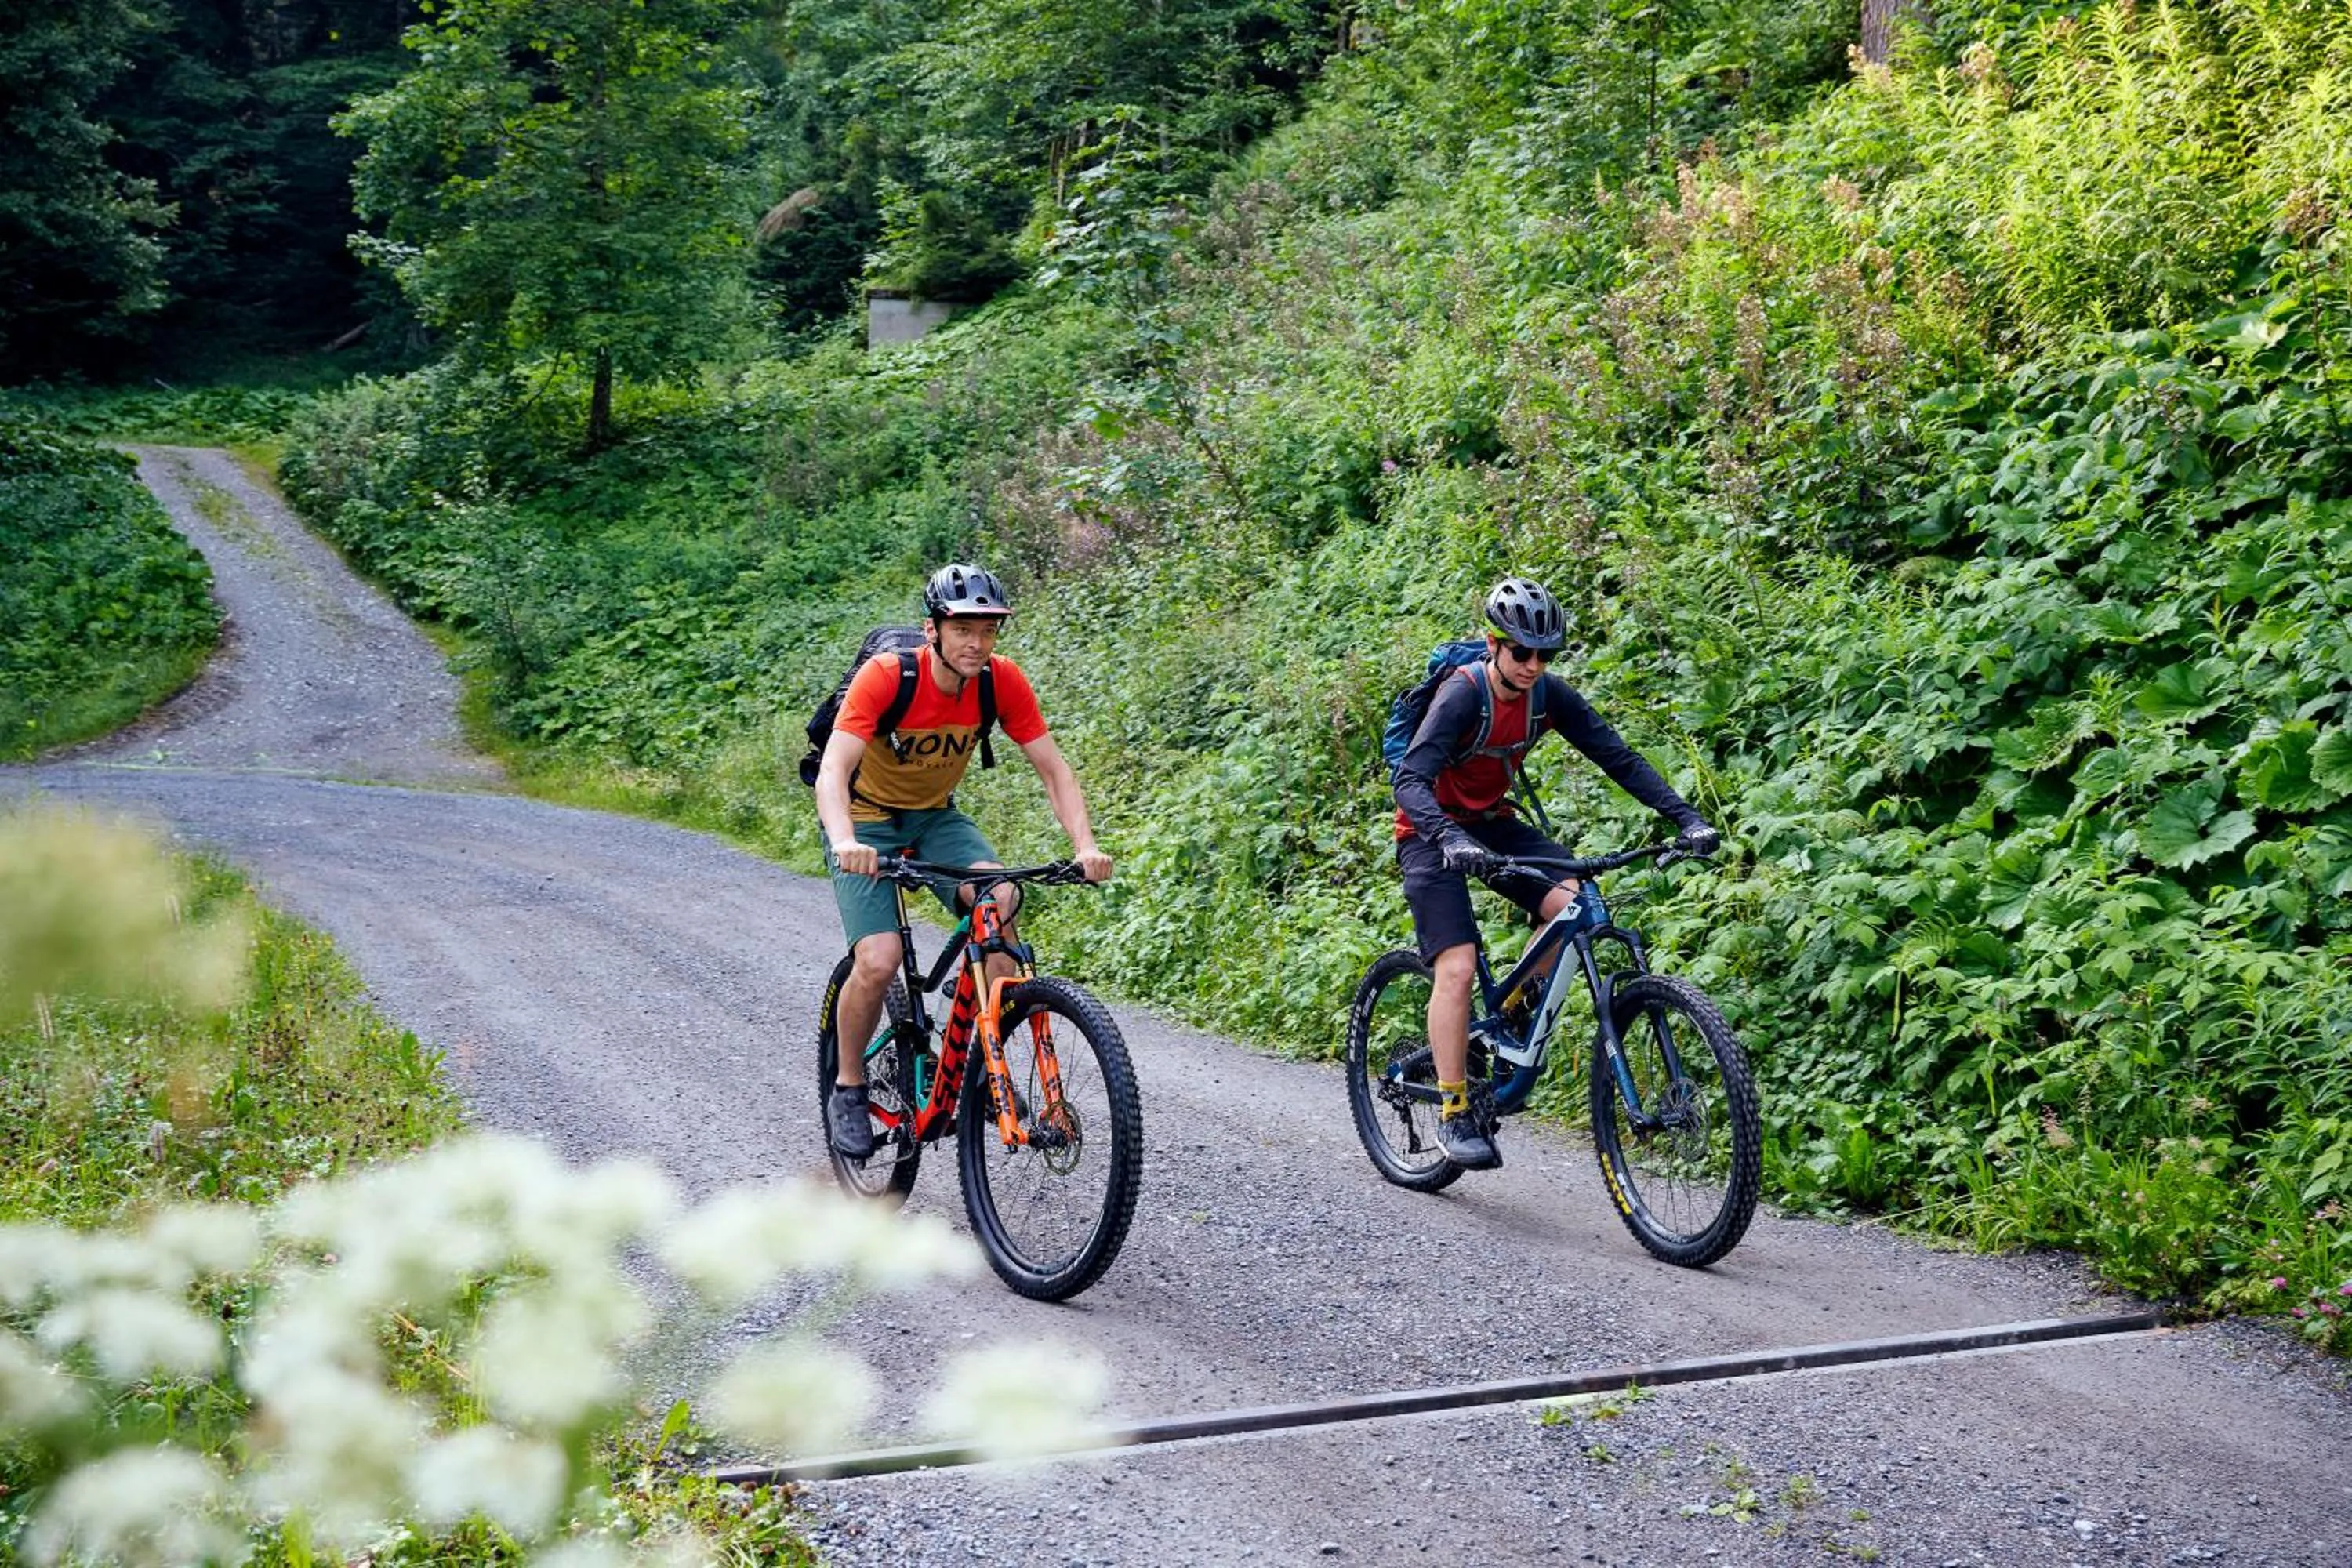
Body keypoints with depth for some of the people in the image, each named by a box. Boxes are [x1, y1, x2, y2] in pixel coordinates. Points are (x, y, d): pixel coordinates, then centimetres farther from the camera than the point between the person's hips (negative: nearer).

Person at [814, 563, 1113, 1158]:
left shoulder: (1003, 680, -17)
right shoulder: (885, 677, -28)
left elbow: (1054, 769, -13)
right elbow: (833, 771, -37)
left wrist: (1085, 847, -29)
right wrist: (845, 843, -56)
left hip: (937, 817, 3)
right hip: (867, 820, -3)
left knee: (1000, 899, -27)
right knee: (878, 963, -22)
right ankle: (848, 1087, 3)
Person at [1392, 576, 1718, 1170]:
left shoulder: (1549, 695, -9)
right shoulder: (1462, 694, -25)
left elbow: (1619, 757, -9)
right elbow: (1411, 780, -36)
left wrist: (1685, 816, -21)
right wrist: (1448, 838, -55)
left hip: (1492, 824, 6)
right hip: (1434, 832, -6)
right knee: (1457, 967, -19)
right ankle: (1453, 1112, -11)